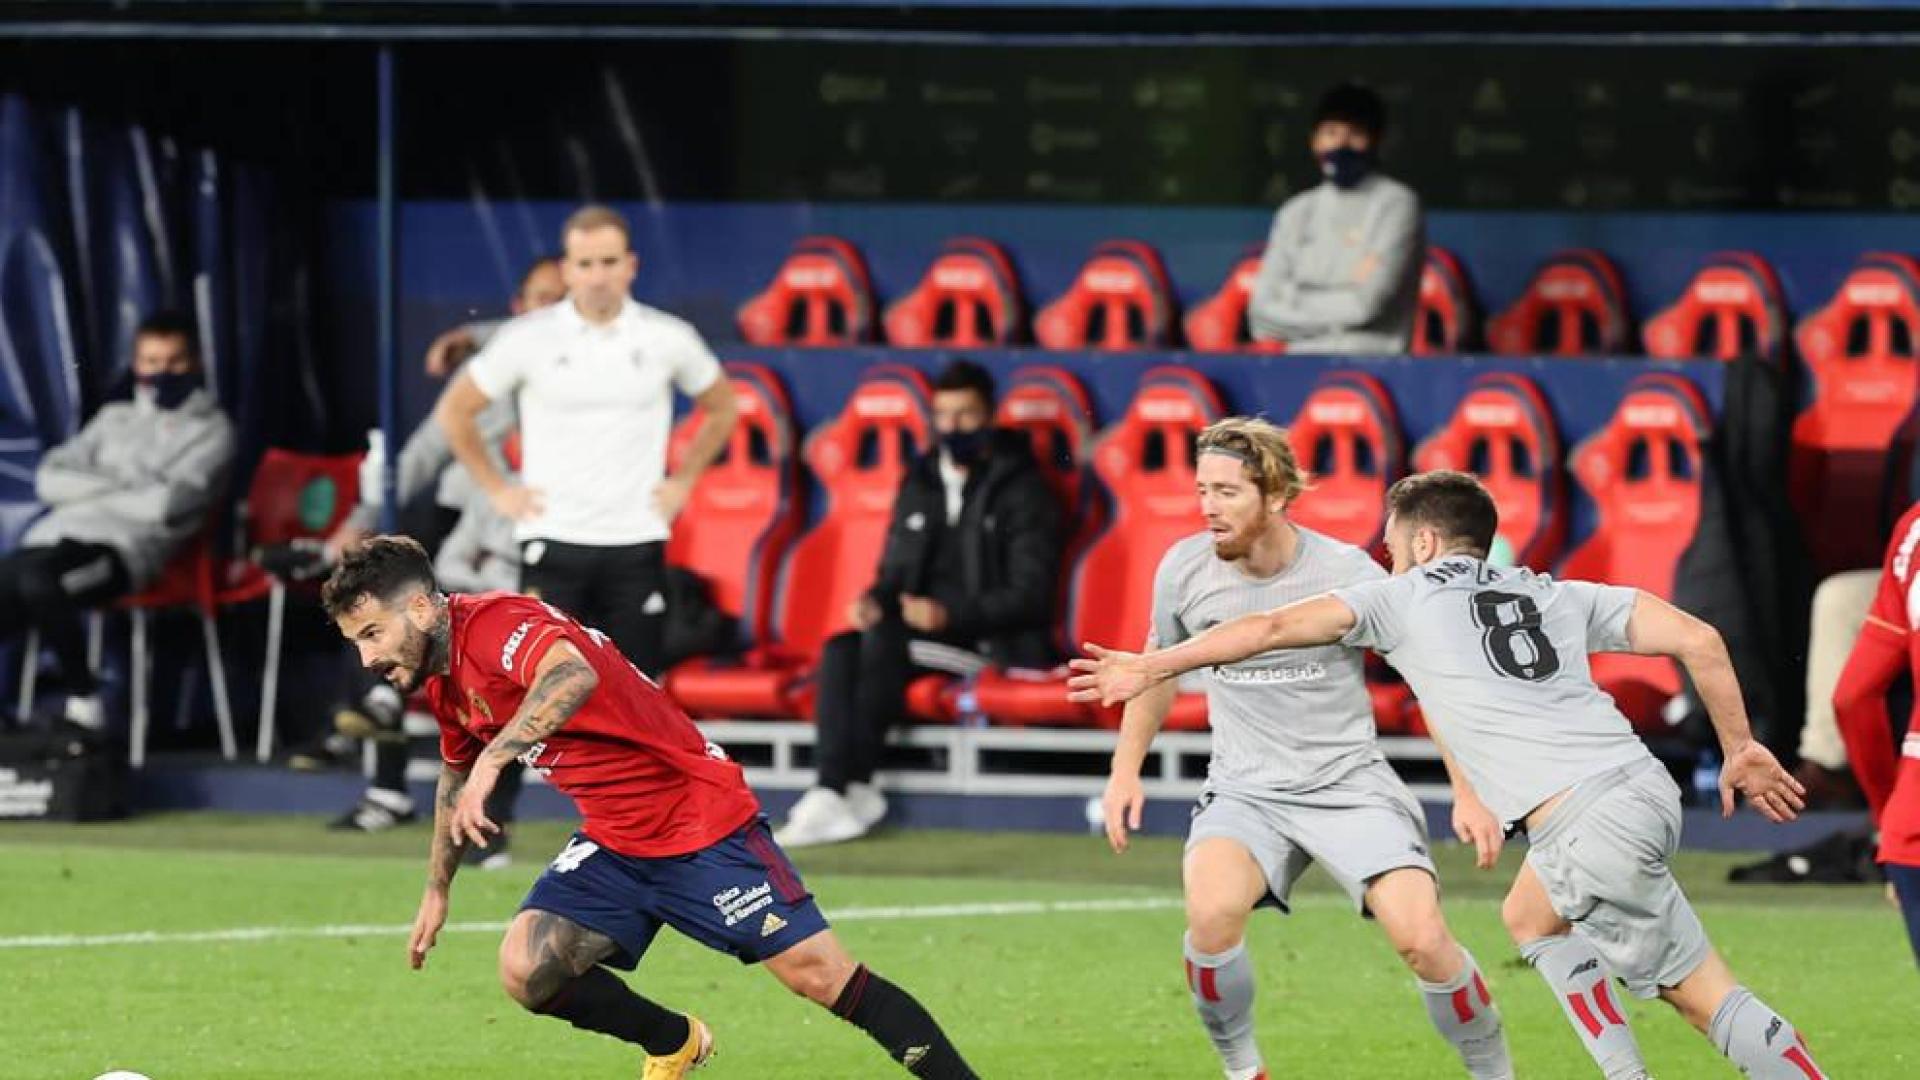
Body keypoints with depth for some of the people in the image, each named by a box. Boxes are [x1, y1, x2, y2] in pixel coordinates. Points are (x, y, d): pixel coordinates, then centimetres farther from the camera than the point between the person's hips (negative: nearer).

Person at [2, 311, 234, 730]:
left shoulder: (211, 430, 11)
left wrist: (91, 491, 6)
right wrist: (115, 485, -1)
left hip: (127, 546, -6)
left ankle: (84, 700, -22)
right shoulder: (114, 418, 27)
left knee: (37, 581, -37)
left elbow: (167, 504, -5)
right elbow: (50, 478, 15)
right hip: (58, 534, 6)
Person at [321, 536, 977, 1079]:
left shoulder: (494, 625, -22)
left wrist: (492, 761, -52)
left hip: (702, 822, -8)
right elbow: (456, 776, 28)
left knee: (822, 976, -13)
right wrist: (436, 891, 33)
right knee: (527, 971, -10)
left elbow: (574, 673, -45)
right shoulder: (442, 680, 8)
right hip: (612, 847, 8)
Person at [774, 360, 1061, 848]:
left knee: (881, 640, -31)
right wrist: (875, 601, -3)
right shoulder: (919, 486, 17)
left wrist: (951, 614, -22)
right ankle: (832, 790, -37)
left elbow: (1030, 595, -9)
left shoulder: (1021, 490, -2)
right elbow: (895, 573, 22)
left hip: (994, 643, -6)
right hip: (923, 630, 6)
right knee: (840, 651, -24)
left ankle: (857, 786, -29)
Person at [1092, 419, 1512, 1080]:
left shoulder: (1348, 574, -13)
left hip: (1349, 781, -2)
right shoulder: (1185, 569, -3)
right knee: (1212, 914, -30)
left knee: (1423, 940, -20)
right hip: (1245, 792, 2)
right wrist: (1126, 769, 15)